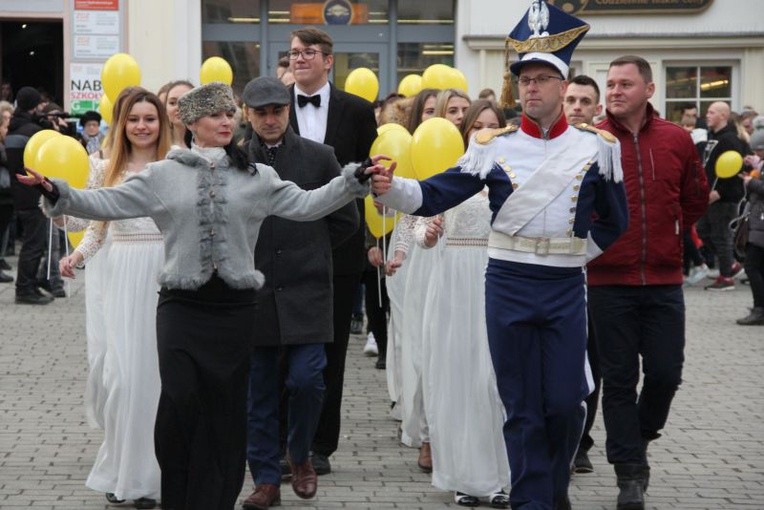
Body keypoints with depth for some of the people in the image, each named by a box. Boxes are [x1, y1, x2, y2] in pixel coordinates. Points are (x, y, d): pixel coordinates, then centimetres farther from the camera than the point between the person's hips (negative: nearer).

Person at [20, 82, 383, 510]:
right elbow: (109, 203, -1)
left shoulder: (257, 177, 7)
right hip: (183, 307, -1)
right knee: (180, 402, -12)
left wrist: (355, 179, -9)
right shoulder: (164, 175, 3)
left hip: (235, 309, 2)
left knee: (227, 408, 5)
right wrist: (57, 193, -14)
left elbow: (306, 204, 1)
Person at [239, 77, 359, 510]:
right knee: (258, 392, 5)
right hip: (253, 292, 1)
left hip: (305, 291, -1)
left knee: (307, 379, -8)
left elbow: (346, 220, 7)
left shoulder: (319, 157, 1)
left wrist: (307, 250, 9)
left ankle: (300, 453, 18)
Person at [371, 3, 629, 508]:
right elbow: (438, 194, -6)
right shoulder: (494, 145, 1)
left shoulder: (596, 146, 2)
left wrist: (579, 251, 3)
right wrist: (393, 188, -23)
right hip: (508, 284, 0)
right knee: (522, 407, 4)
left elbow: (614, 220, 12)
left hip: (567, 286, 0)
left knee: (565, 402, 2)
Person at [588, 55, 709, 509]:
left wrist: (670, 234, 13)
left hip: (664, 280, 2)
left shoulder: (677, 140, 2)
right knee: (620, 378, 3)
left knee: (665, 373, 3)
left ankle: (639, 440, 32)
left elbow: (696, 197, 16)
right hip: (610, 281, -2)